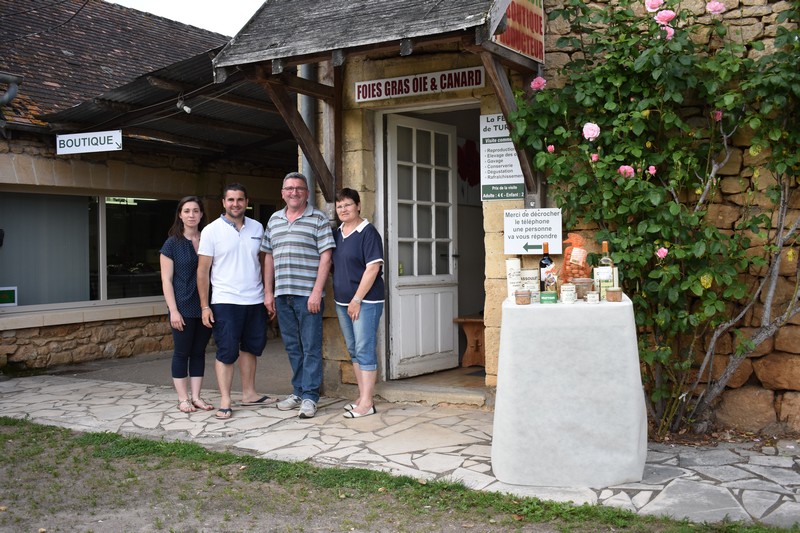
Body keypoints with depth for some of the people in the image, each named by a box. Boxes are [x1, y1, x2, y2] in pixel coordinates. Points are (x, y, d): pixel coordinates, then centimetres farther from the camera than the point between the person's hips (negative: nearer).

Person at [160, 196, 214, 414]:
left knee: (199, 351, 9)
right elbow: (166, 280, -4)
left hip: (205, 307, 4)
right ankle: (183, 398, 12)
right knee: (182, 352, 3)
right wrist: (173, 310, -11)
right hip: (183, 308, -4)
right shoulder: (172, 243, -2)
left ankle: (196, 396, 17)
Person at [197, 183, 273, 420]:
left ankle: (249, 393, 26)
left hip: (255, 301, 5)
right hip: (225, 302, -5)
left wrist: (268, 294, 8)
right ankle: (225, 401, 2)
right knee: (227, 351, -4)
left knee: (250, 348, 14)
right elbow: (202, 271, -4)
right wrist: (204, 306, -8)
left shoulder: (257, 227, 8)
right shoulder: (212, 230, -5)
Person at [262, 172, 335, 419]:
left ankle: (309, 396, 3)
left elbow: (325, 257, -7)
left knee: (311, 347, -2)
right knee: (292, 347, 13)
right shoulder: (274, 220, 15)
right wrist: (268, 292, 12)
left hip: (307, 294, -5)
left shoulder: (318, 219, -1)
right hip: (282, 294, 5)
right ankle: (298, 391, 22)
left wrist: (317, 292, -14)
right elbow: (269, 257, 17)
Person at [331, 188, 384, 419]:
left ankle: (367, 403, -2)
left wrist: (357, 299, -18)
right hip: (342, 301, 8)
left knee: (364, 350, -6)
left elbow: (373, 268, -16)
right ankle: (363, 397, 21)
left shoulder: (368, 233, -10)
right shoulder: (336, 234, 12)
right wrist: (342, 299, 10)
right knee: (353, 350, 12)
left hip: (365, 301, -8)